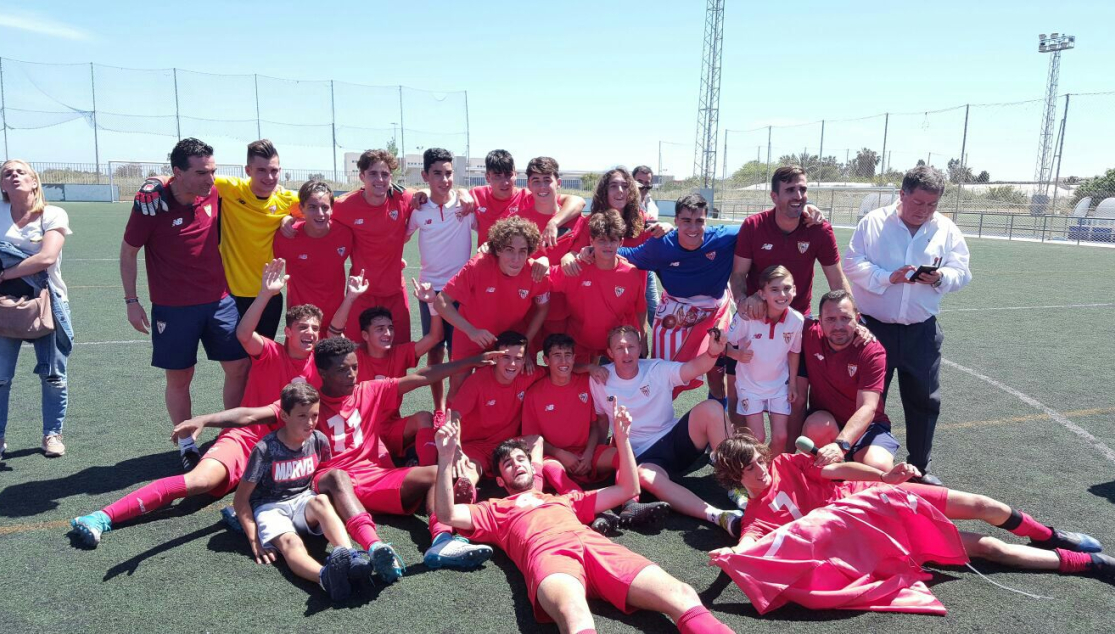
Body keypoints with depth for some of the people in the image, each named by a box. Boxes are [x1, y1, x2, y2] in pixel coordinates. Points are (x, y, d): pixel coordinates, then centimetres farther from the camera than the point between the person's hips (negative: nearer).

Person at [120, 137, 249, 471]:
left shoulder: (214, 194, -5)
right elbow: (128, 251, -2)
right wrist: (131, 301, -3)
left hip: (220, 300, 3)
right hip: (173, 307, -3)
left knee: (239, 366, 3)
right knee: (178, 378, 6)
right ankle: (187, 446, 22)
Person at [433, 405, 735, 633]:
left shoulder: (566, 499, 42)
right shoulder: (495, 509, 34)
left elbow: (628, 489, 40)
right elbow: (447, 514, 17)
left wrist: (622, 436, 31)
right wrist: (446, 459, 5)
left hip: (596, 546, 4)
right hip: (548, 554, -4)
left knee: (683, 596, -26)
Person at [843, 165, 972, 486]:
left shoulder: (947, 230, 6)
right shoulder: (874, 222, -2)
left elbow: (961, 273, 3)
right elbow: (852, 264, -8)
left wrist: (941, 278, -19)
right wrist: (888, 277, -20)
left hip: (922, 331, 3)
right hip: (874, 326, -3)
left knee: (924, 399, 10)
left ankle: (920, 466, 26)